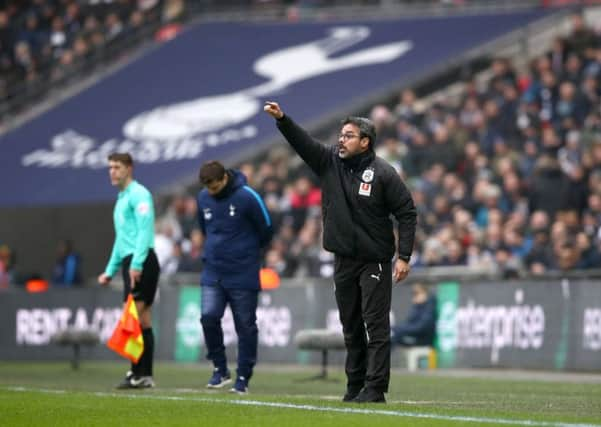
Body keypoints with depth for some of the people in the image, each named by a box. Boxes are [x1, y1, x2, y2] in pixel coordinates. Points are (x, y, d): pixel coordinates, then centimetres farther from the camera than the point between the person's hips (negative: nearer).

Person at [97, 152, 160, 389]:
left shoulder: (138, 194, -5)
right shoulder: (121, 199, 24)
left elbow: (145, 230, -16)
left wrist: (136, 263, -24)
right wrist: (110, 270, 29)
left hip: (141, 262, -9)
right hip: (129, 262, 9)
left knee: (136, 316, -14)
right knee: (142, 320, 6)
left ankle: (139, 373, -16)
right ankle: (144, 375, 5)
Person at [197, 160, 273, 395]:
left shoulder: (247, 197, -13)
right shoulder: (203, 198, 3)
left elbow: (266, 231, -2)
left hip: (243, 274, -4)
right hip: (212, 272, 4)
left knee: (245, 326, 1)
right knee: (208, 316, -11)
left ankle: (243, 377, 10)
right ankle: (220, 369, 5)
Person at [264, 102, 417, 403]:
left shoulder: (383, 173, -9)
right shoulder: (330, 161, 5)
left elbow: (406, 213, -8)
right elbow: (302, 142, -3)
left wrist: (404, 256, -13)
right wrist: (282, 119, -20)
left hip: (375, 262, -5)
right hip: (343, 261, 5)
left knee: (376, 324, -7)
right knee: (351, 326, 10)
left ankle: (375, 387, -8)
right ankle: (355, 386, 16)